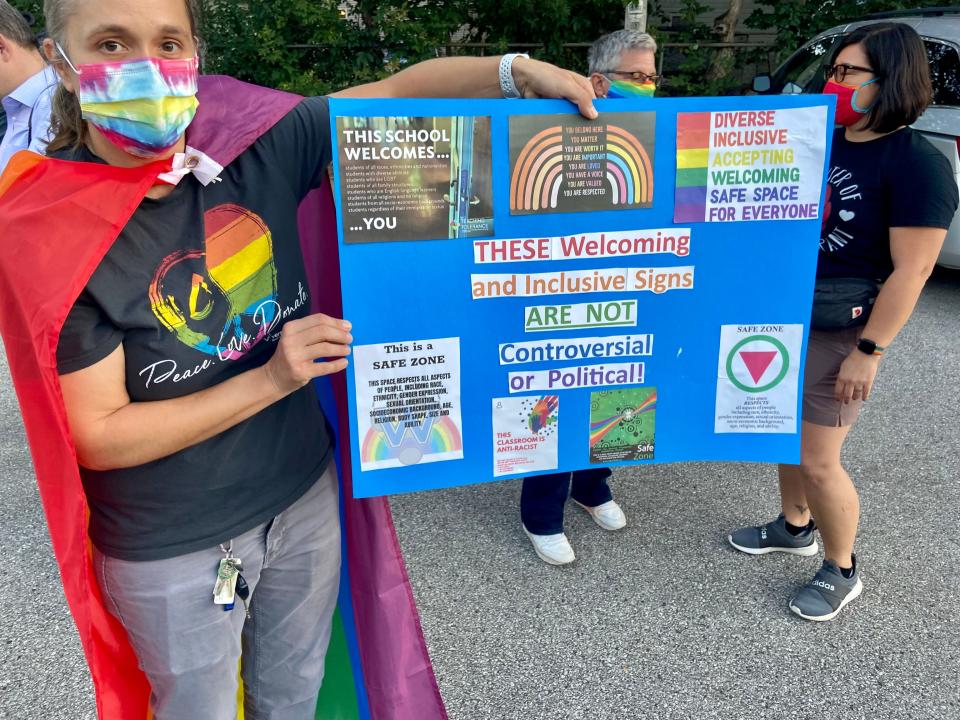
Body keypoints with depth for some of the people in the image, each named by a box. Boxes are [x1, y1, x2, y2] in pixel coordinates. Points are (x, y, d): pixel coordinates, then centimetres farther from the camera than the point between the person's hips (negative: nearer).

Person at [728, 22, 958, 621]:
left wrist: (869, 351, -20)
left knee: (818, 459, -1)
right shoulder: (823, 143, 7)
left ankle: (842, 572, 23)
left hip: (840, 333, -7)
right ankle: (794, 528, 41)